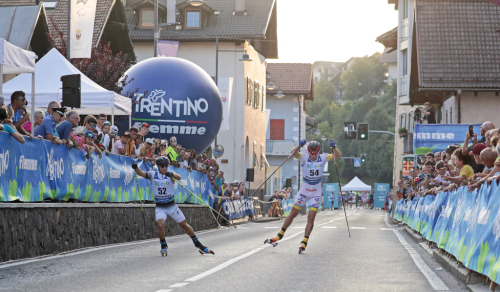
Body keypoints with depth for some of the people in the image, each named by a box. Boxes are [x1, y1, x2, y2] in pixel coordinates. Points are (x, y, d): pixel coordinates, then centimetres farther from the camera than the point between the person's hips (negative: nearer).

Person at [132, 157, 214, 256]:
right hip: (160, 207, 0)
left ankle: (198, 244, 24)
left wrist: (171, 174, -51)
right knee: (160, 225, -24)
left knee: (184, 225, 6)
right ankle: (163, 246, 1)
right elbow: (141, 173, -17)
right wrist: (136, 167, -39)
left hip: (171, 206, 0)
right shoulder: (152, 175, -3)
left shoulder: (170, 175, -7)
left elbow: (179, 177, -29)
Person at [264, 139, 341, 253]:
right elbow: (293, 153, -30)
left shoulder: (323, 158, -7)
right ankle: (280, 235, 22)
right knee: (293, 213, 7)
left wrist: (334, 147, -34)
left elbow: (338, 156, -15)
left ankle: (304, 242, -1)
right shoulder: (304, 157, -12)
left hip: (316, 192, 0)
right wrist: (299, 145, -49)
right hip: (304, 190, 0)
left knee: (311, 217, -6)